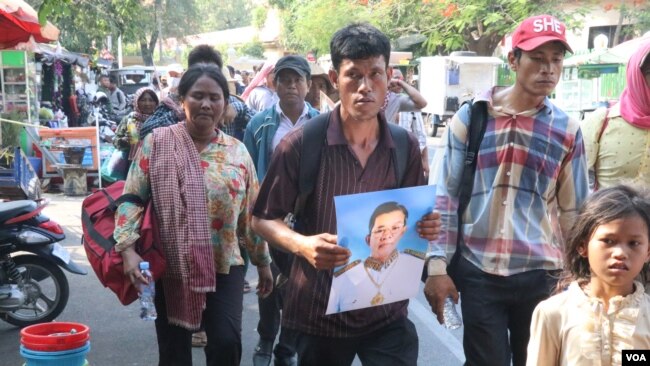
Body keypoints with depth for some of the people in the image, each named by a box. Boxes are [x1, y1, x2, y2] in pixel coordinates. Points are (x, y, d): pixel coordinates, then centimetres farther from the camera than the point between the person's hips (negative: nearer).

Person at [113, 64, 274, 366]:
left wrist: (263, 261, 14)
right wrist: (128, 248, -17)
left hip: (225, 266, 1)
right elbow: (131, 198, -5)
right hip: (171, 266, -1)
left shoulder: (237, 151, 5)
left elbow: (251, 213, 11)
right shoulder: (157, 143, -2)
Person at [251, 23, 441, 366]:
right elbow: (263, 219, -4)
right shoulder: (301, 144, -12)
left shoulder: (406, 147, -1)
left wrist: (426, 227, -11)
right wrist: (302, 245, -23)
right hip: (319, 312, -2)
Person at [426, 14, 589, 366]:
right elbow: (446, 196, 0)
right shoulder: (471, 116, -2)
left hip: (541, 275, 2)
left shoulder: (567, 130, 2)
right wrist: (438, 265, -5)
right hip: (477, 272, -1)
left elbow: (573, 211, 8)